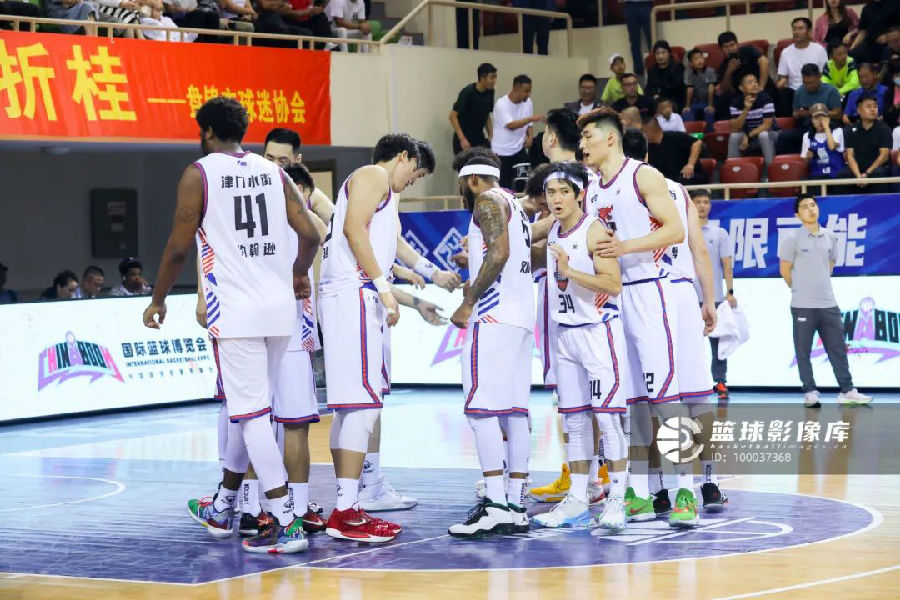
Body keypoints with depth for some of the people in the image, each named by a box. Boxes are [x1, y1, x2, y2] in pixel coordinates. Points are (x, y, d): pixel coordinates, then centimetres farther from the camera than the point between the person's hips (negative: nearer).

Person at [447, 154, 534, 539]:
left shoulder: (488, 200, -3)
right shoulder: (515, 208, 26)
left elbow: (499, 253, -17)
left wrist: (467, 302, -15)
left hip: (494, 316, -10)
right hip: (522, 316, 10)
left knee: (481, 409, -13)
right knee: (514, 411, 7)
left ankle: (495, 507, -20)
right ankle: (516, 507, 5)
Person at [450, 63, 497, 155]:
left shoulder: (489, 92, 2)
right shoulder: (467, 92, -17)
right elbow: (453, 116, -16)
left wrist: (490, 136, 6)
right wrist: (462, 139, -22)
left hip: (480, 140, 6)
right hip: (464, 141, -6)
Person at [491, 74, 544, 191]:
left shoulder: (527, 103, 3)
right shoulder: (501, 104, -16)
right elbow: (511, 125, -28)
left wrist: (530, 137, -4)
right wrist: (531, 118, -37)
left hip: (519, 150, 5)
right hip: (502, 152, -5)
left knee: (523, 185, -7)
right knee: (503, 186, -1)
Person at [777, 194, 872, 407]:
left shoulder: (830, 237, 8)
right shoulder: (792, 239, -7)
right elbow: (785, 270, -1)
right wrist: (801, 289, 9)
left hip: (829, 303, 5)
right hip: (803, 306, -5)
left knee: (838, 348, 6)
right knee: (803, 351, 2)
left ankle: (847, 391, 12)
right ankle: (810, 393, 8)